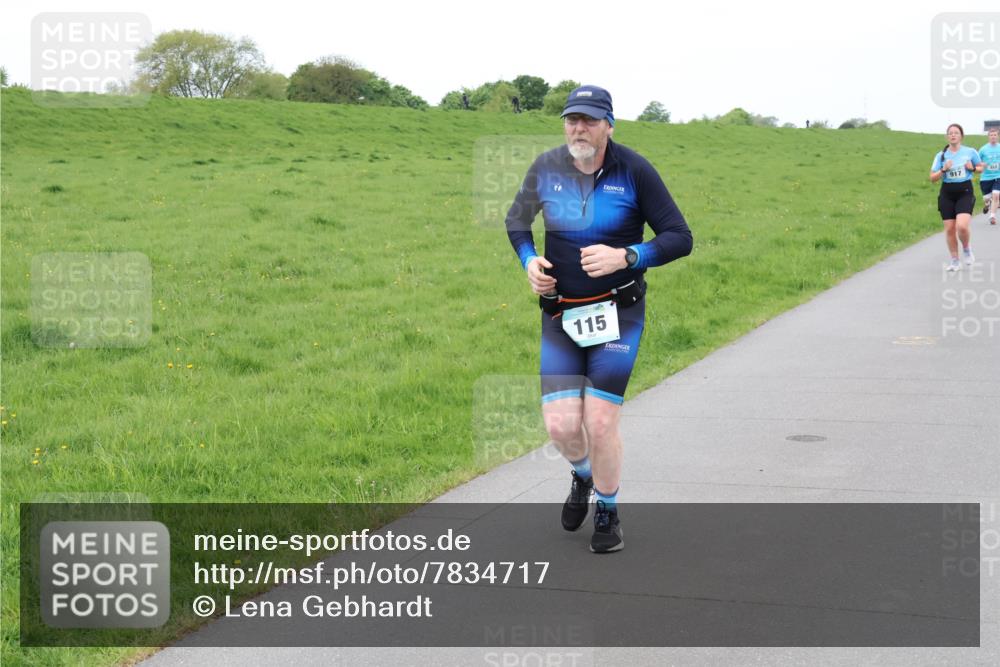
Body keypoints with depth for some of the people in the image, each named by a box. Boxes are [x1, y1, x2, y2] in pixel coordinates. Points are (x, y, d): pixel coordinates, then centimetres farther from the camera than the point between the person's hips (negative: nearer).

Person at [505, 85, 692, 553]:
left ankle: (608, 514, 19)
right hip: (560, 315, 3)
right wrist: (529, 261, -3)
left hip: (618, 313, -2)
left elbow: (680, 238, -9)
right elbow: (516, 220, 16)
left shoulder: (634, 171, -10)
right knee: (560, 425, -4)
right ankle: (582, 476, 33)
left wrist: (626, 257, -24)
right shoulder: (547, 168, -2)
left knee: (600, 423, -7)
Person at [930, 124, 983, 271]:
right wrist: (944, 170, -14)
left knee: (962, 226, -20)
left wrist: (973, 168, -7)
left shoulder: (970, 152, 1)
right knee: (949, 229, 2)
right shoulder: (941, 156, 4)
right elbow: (932, 178, 4)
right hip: (947, 194, 2)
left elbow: (981, 167, 15)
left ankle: (967, 248, 11)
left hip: (965, 192, -2)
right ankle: (954, 261, 16)